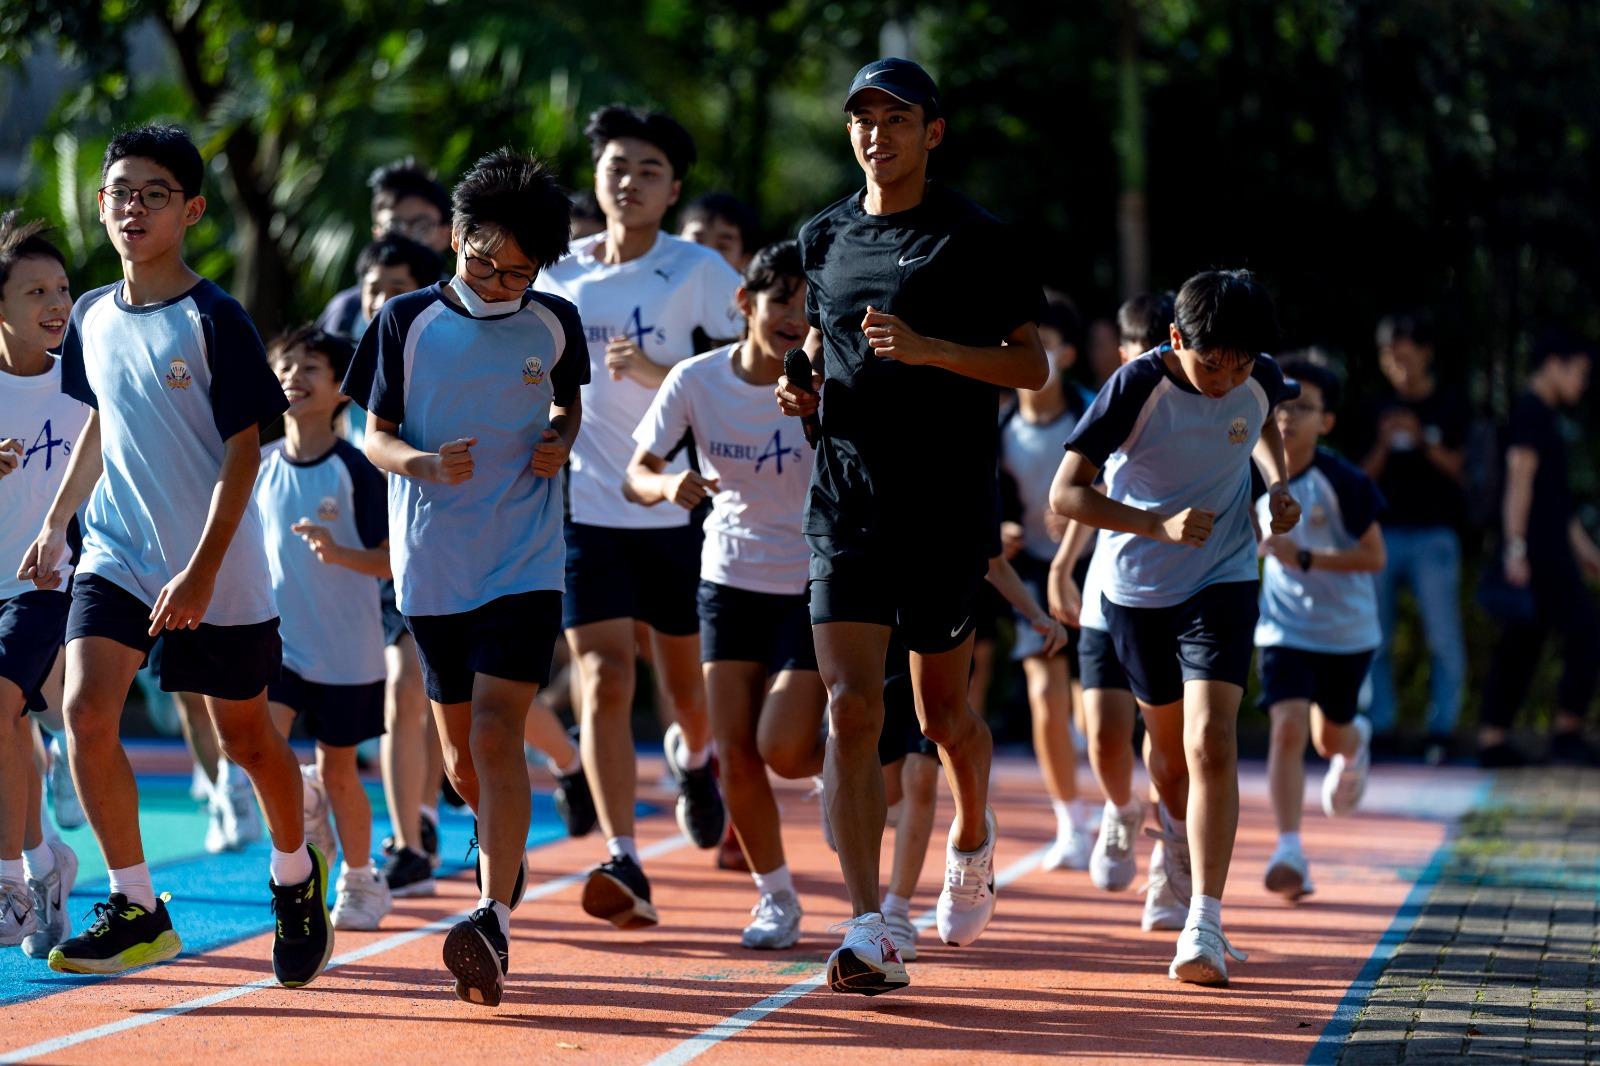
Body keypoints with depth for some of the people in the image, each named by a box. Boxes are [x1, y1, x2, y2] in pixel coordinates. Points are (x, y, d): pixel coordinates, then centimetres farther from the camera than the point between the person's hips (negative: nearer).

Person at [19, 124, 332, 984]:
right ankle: (136, 910, -7)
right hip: (116, 553, 4)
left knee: (243, 734, 9)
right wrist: (56, 524, 15)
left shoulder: (214, 320, -13)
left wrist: (203, 570, -20)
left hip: (218, 567, -4)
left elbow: (244, 451, -14)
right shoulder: (92, 319, 4)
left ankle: (296, 874, 37)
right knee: (85, 709, -16)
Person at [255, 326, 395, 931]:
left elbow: (391, 562, -11)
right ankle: (304, 800, 15)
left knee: (338, 769, 6)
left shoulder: (355, 471, -10)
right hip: (276, 637, 3)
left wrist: (339, 553, -28)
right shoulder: (259, 467, 2)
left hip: (344, 649, -3)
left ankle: (360, 882, 26)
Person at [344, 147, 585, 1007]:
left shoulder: (554, 325, 1)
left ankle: (493, 922, -24)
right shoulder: (406, 321, -2)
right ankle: (505, 844, 45)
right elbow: (375, 434, 2)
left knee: (496, 728, -18)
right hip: (430, 565, 2)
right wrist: (425, 463, -19)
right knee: (460, 750, 12)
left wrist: (559, 444, -3)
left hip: (525, 564, -2)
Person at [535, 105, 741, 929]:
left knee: (689, 690, 13)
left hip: (675, 511, -1)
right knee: (603, 681, -13)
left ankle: (692, 757, 50)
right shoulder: (557, 278, 5)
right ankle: (623, 864, -16)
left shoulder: (697, 270, -4)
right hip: (583, 510, 1)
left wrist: (660, 372, -22)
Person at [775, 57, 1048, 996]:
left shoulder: (978, 241, -3)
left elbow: (1033, 366, -4)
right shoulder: (824, 238, 12)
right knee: (852, 708, -10)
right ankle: (869, 935, -14)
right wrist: (806, 389, 3)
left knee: (942, 709, 8)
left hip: (949, 508, -3)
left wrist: (930, 349, -18)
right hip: (846, 504, 3)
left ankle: (973, 835, 42)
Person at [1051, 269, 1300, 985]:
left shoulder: (1260, 381, -10)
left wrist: (1278, 484, -1)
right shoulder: (1136, 387, -22)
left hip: (1223, 582, 0)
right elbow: (1065, 493, -22)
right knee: (1169, 748, 15)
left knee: (1210, 744, -16)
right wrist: (1160, 524, -32)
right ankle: (1179, 838, 50)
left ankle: (1204, 925, -19)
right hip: (1138, 585, 0)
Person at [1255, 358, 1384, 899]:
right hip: (1284, 627, 1)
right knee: (1288, 728, -18)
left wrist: (1304, 559, -27)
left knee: (1330, 738, 16)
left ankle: (1355, 743, 56)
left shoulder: (1344, 482, -19)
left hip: (1347, 630, -1)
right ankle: (1290, 853, -17)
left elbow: (1374, 556, -19)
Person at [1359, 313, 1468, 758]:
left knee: (1444, 637, -7)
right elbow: (1366, 477, 10)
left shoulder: (1450, 407, 4)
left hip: (1433, 534, -3)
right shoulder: (1381, 409, 13)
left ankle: (1442, 728, -3)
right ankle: (1377, 725, 8)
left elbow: (1458, 469, -2)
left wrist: (1423, 442, -17)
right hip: (1383, 533, 3)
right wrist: (1383, 444, -9)